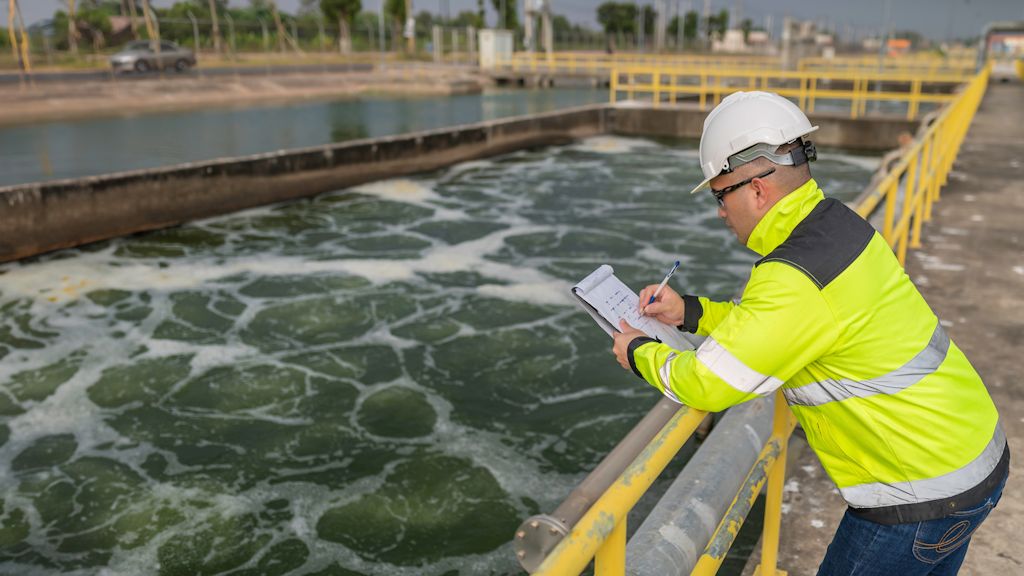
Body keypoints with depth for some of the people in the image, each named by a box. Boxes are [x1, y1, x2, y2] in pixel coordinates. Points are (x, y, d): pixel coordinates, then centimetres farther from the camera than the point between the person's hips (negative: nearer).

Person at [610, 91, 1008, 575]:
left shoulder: (794, 279, -30)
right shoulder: (837, 222, -1)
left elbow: (706, 385, -24)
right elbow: (770, 323, 12)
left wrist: (640, 353, -7)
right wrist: (689, 312, 6)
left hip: (923, 492, -9)